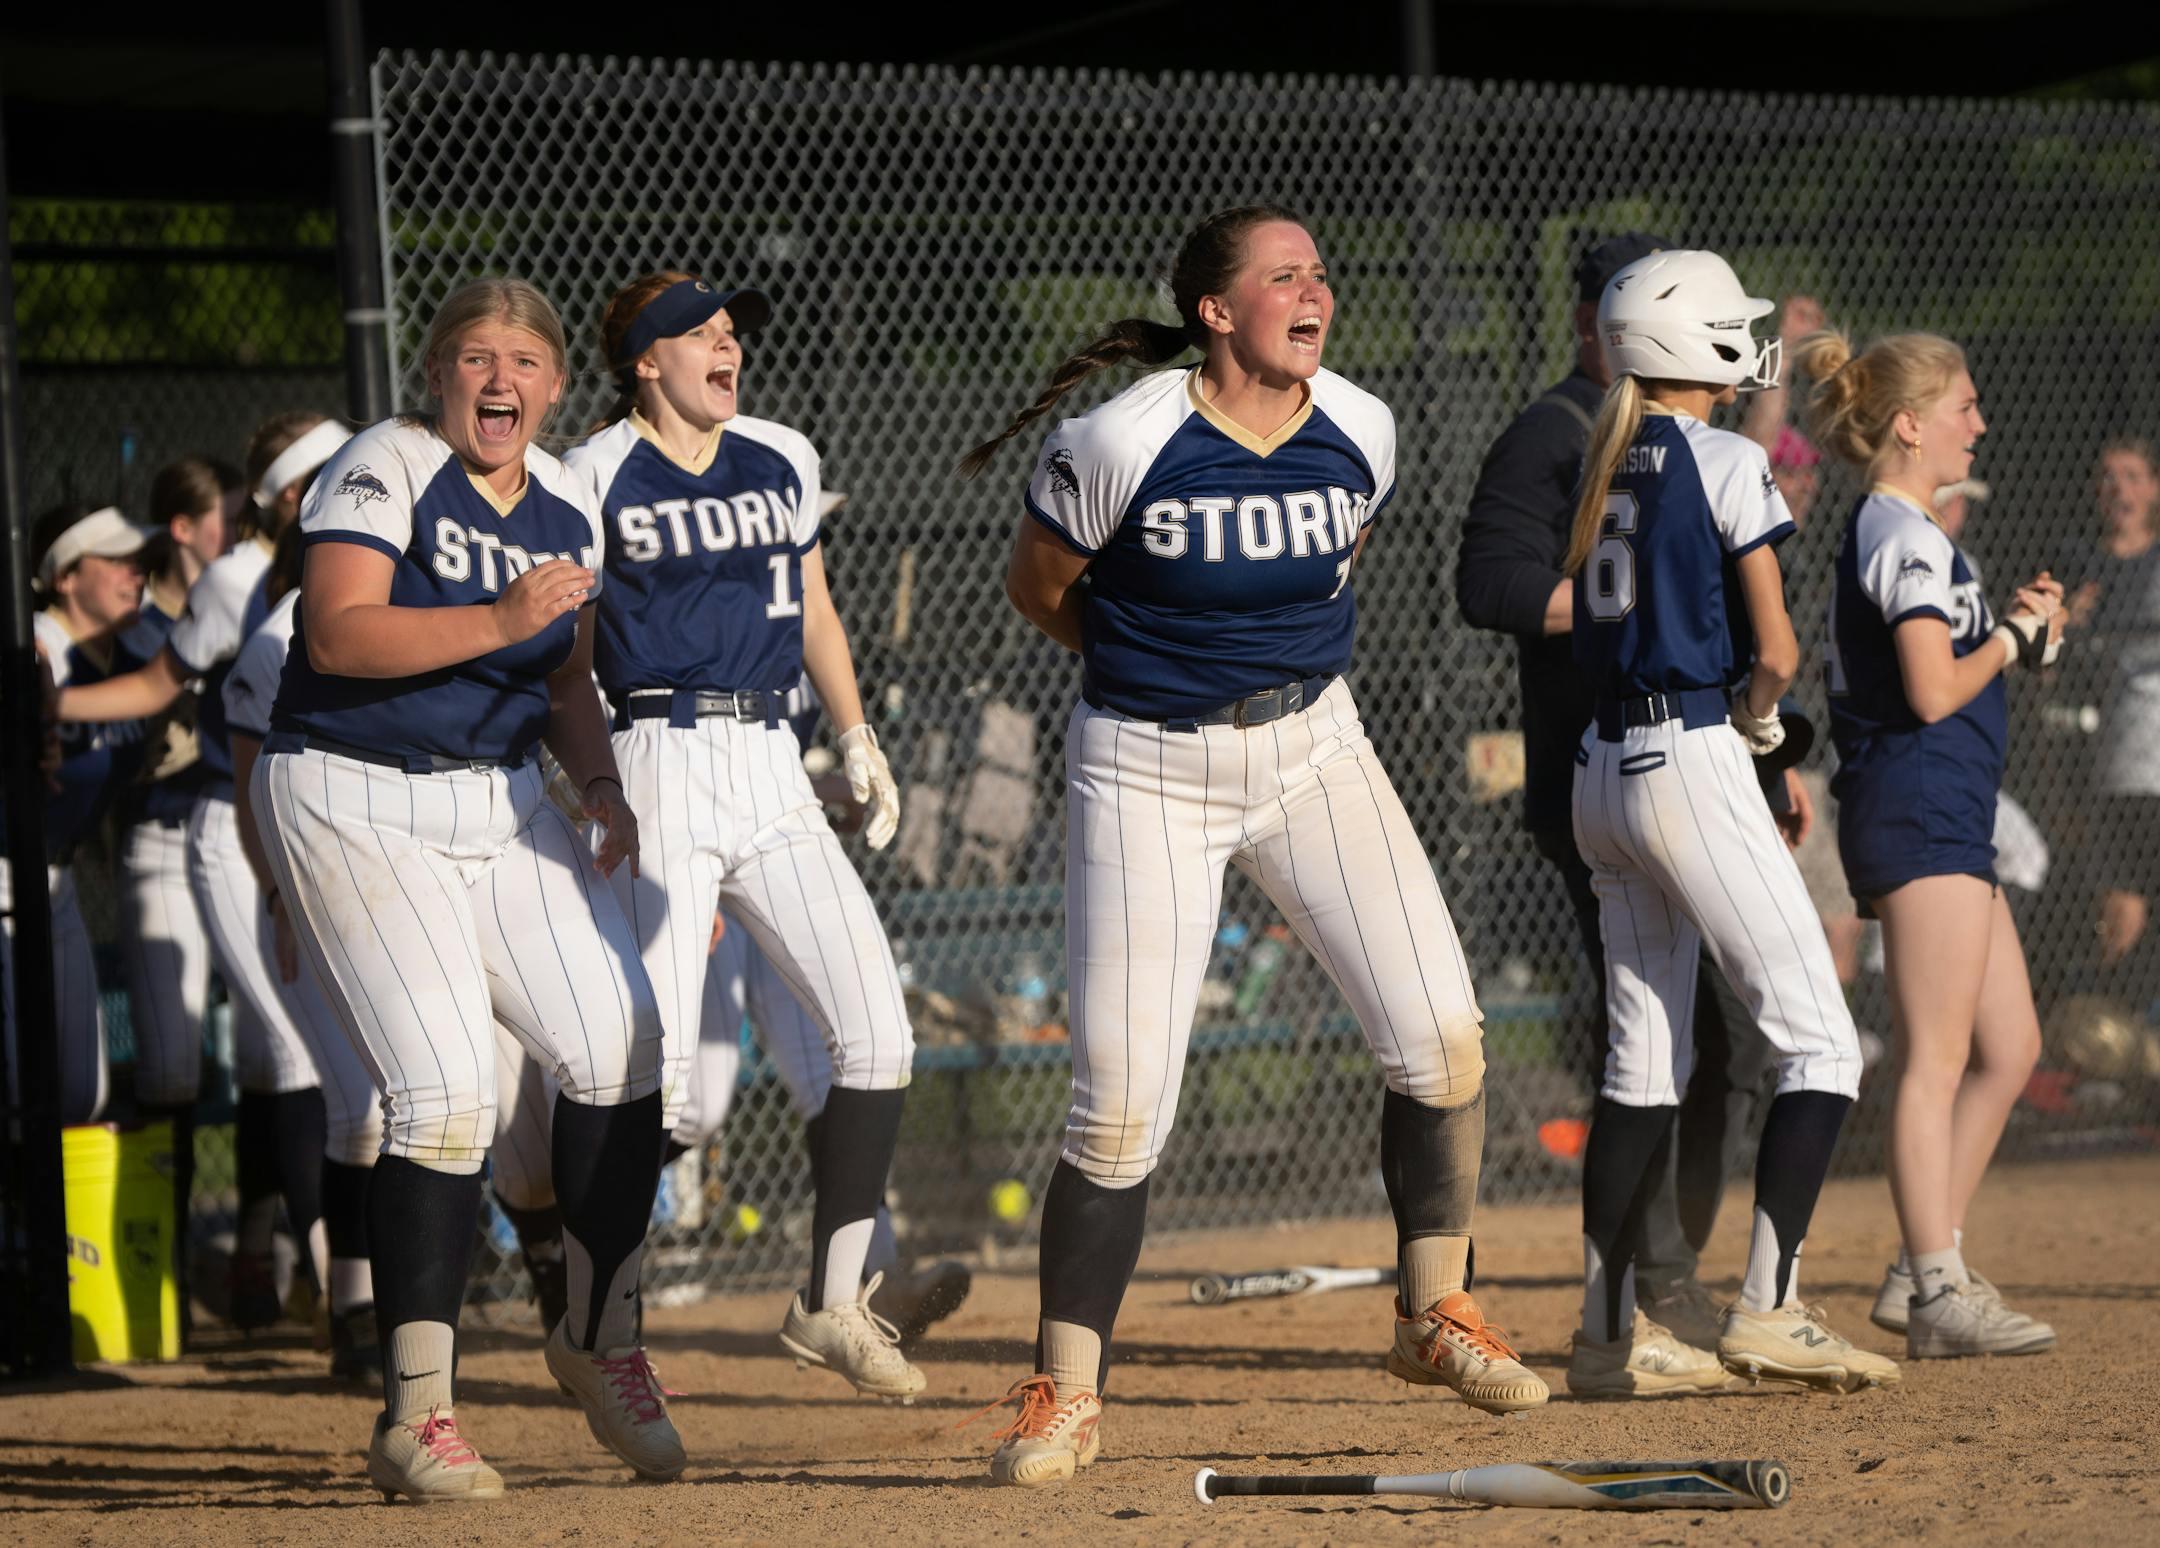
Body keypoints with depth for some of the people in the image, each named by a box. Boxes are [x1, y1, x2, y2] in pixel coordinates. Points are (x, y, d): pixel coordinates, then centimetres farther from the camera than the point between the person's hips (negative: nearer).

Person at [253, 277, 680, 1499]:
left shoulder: (567, 504, 8)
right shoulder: (385, 469, -12)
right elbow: (339, 633, -24)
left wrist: (601, 782, 2)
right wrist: (500, 620, -31)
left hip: (504, 802, 7)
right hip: (357, 803, -7)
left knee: (619, 1043, -3)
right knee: (448, 1089, -15)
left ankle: (600, 1339, 17)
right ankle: (416, 1417, -9)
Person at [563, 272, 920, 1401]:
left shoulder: (782, 460, 13)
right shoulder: (596, 478, -4)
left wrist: (857, 739, 16)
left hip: (769, 762, 6)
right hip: (658, 765, -6)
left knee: (876, 1033, -3)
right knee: (651, 1072, -12)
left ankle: (830, 1304, 8)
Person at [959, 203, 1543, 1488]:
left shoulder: (1359, 433, -5)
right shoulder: (1123, 443, -17)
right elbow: (1039, 587, 0)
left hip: (1313, 748, 4)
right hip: (1149, 772, -4)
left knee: (1441, 1036, -9)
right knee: (1122, 1108, -5)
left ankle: (1437, 1313, 11)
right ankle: (1066, 1393, 9)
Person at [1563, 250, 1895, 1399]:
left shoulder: (1599, 465, 12)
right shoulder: (1727, 462, -9)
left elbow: (1580, 620, 13)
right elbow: (1775, 651, -12)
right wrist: (1757, 717, 8)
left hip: (1604, 771, 8)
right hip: (1694, 765, -8)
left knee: (1643, 1058, 11)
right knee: (1821, 1045, -3)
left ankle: (1606, 1334, 11)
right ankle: (1766, 1308, -12)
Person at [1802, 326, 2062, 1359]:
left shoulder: (1887, 531, 20)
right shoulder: (1905, 536, -12)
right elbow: (1934, 690, -20)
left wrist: (2016, 627, 11)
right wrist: (2013, 637, -5)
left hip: (1943, 817, 11)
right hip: (1922, 805, -11)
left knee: (2009, 1045, 12)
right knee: (1936, 1059, -10)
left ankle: (1925, 1267, 14)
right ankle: (1937, 1292, -9)